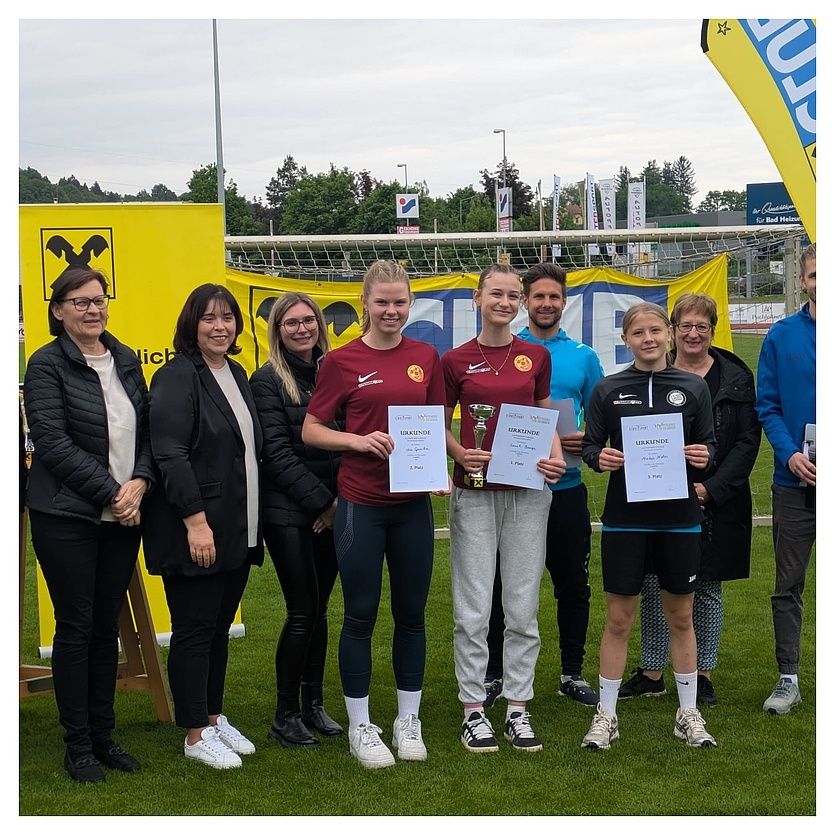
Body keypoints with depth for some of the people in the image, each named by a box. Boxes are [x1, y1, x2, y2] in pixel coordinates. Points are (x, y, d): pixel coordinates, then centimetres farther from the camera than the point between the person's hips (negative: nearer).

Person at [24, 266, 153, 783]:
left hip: (123, 515, 5)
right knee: (76, 628, 1)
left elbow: (147, 431, 11)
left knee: (108, 627, 11)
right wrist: (110, 493, -16)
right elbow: (54, 444, -14)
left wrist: (139, 483, -7)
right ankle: (78, 745, 11)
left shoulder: (126, 362, 10)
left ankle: (104, 735, 21)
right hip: (67, 517, -5)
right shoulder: (47, 365, -7)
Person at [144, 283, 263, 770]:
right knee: (195, 630, 0)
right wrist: (196, 520, -23)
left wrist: (252, 521, 16)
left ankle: (214, 717, 26)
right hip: (195, 530, -8)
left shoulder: (237, 374, 13)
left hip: (238, 529, 8)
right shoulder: (178, 378, -12)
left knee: (220, 626, 15)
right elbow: (170, 455, -19)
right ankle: (196, 735, 9)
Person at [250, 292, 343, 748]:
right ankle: (285, 715, 6)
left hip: (330, 511, 5)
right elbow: (277, 453, -10)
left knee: (319, 610, 10)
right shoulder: (268, 381, -5)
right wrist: (321, 501, -13)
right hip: (289, 511, -5)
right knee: (302, 613, -5)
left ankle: (313, 705, 20)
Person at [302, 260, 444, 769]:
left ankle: (409, 721, 24)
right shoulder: (342, 361, -4)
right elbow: (311, 430, 0)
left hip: (413, 502, 3)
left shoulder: (426, 358, 5)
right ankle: (360, 727, 16)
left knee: (412, 613, 10)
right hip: (361, 503, -3)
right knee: (361, 616, 4)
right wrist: (359, 440, -16)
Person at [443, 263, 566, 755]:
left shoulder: (537, 357, 6)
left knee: (524, 607, 6)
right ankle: (473, 710, 11)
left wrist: (556, 457, -3)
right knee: (473, 608, 0)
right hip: (475, 492, -2)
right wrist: (460, 453, -12)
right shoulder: (456, 361, 0)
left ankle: (519, 709, 16)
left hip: (528, 491, 2)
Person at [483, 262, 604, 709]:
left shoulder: (583, 357, 7)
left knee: (572, 585, 9)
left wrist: (584, 442, -13)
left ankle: (573, 674, 23)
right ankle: (492, 673, 17)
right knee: (501, 584, 5)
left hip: (565, 488, 2)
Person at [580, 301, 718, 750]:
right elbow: (590, 446, 5)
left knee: (681, 616, 10)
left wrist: (703, 457, -13)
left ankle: (688, 713, 23)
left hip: (679, 517, 1)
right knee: (618, 617, 4)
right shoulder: (608, 390, 1)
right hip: (624, 517, -1)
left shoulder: (693, 388, 3)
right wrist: (600, 457, -16)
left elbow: (708, 444, 9)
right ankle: (606, 715, 15)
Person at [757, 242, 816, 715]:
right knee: (788, 584, 7)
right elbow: (767, 406, 2)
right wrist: (790, 454, -13)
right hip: (794, 481, 1)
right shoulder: (782, 336, 2)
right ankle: (788, 678, 16)